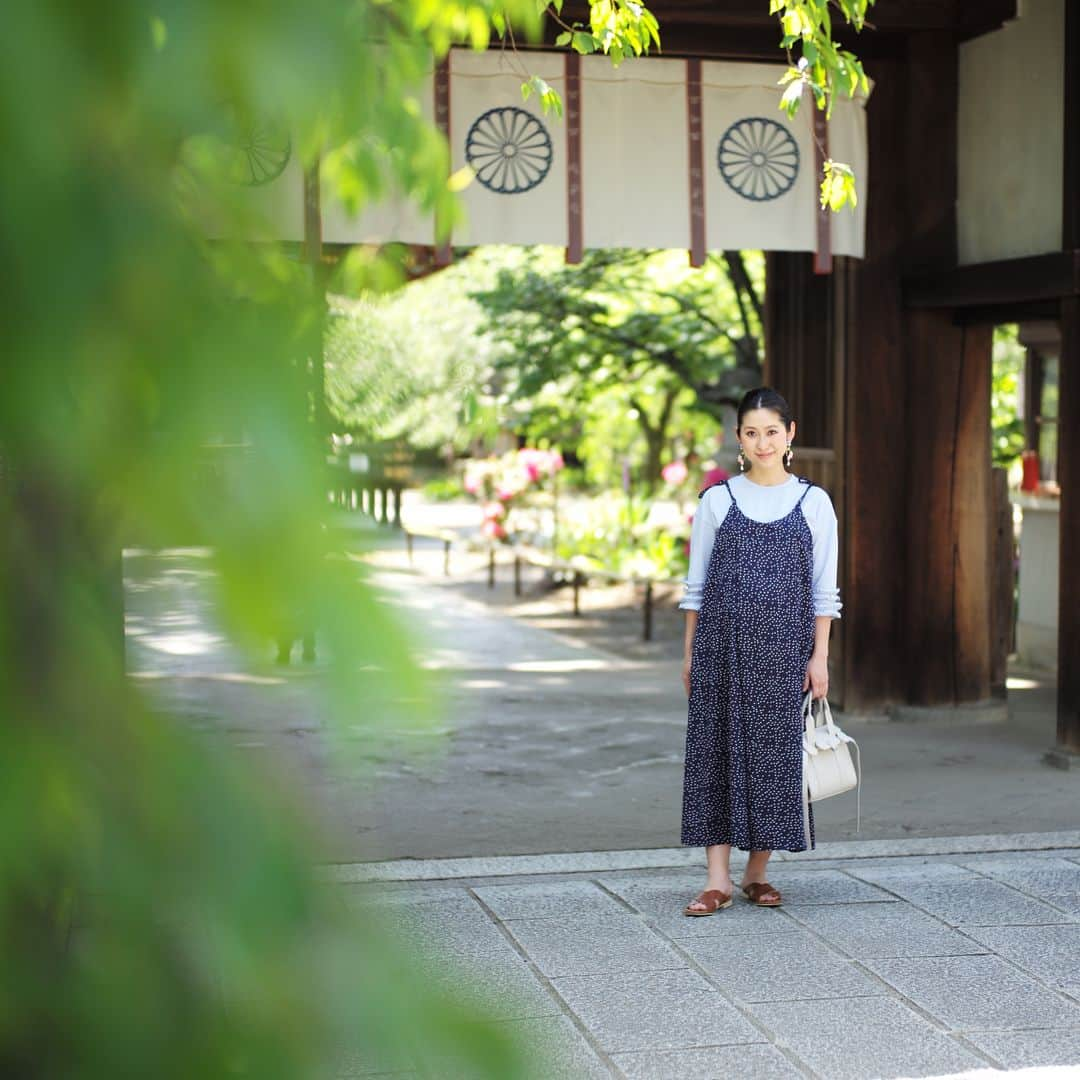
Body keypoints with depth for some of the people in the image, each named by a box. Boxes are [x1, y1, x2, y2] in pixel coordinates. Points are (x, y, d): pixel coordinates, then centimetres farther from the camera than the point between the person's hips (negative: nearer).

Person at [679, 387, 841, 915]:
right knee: (717, 747, -2)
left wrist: (819, 656, -1)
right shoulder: (717, 499, 4)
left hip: (784, 645, 0)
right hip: (723, 641, 0)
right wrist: (690, 651, 4)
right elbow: (697, 583, 8)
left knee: (776, 750, 2)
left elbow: (824, 589, 5)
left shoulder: (813, 502, 4)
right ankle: (718, 878, 1)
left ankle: (758, 871, 16)